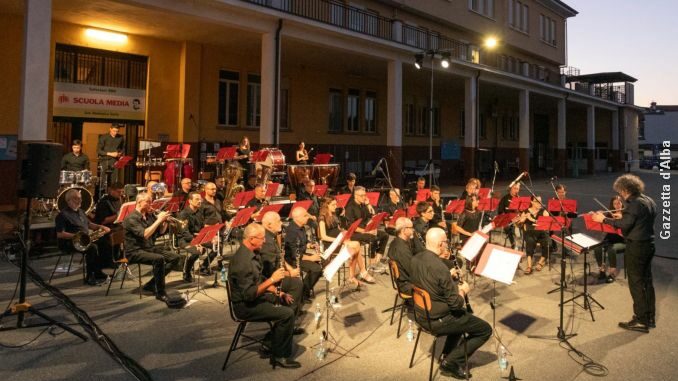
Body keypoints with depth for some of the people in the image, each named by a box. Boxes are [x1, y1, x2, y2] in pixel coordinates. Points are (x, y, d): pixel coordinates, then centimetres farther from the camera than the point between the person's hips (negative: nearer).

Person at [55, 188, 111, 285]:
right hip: (69, 243, -9)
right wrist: (75, 236, -28)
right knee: (92, 247, -32)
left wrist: (100, 226, 10)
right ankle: (90, 277, -20)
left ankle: (98, 273, -3)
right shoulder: (63, 215, -11)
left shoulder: (80, 211, 18)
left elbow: (88, 224, 29)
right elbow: (59, 234, -18)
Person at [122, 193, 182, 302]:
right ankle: (160, 293, -20)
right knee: (159, 259, -33)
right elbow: (145, 234, -26)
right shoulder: (131, 218, -13)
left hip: (150, 248, 8)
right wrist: (159, 220, -23)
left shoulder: (150, 216, 10)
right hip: (135, 251, -8)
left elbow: (161, 232, 14)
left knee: (175, 257, -8)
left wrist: (165, 221, -4)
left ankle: (151, 284, 1)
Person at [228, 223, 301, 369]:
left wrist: (279, 293, 5)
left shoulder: (252, 254, 5)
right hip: (245, 306, -10)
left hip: (254, 297, 10)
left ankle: (276, 338, 24)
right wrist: (272, 279, -27)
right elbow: (249, 295, -29)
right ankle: (279, 356, -3)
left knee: (288, 301, 12)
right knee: (287, 313, -19)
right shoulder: (242, 261, -27)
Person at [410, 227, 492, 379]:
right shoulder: (440, 267, -30)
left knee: (463, 314, 34)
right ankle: (451, 362, 8)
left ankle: (447, 354, 32)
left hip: (421, 314, 9)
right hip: (437, 320, -8)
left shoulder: (415, 259, -4)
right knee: (485, 329, 7)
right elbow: (455, 304, -22)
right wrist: (463, 290, -3)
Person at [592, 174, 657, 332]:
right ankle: (649, 317, 25)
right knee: (646, 281, 16)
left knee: (636, 283, -2)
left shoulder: (634, 203, -19)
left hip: (636, 246, -10)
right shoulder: (649, 200, 10)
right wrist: (625, 216, 20)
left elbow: (624, 225, -24)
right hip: (648, 244, 10)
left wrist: (604, 219, -16)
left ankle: (641, 321, 3)